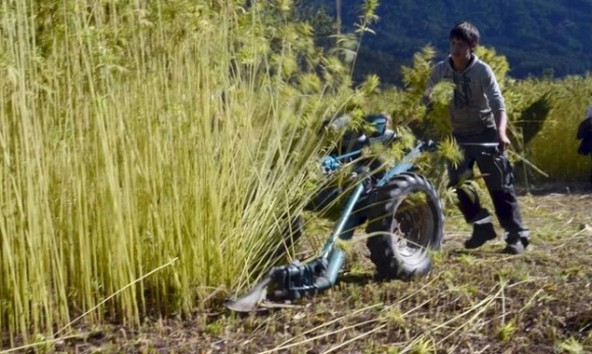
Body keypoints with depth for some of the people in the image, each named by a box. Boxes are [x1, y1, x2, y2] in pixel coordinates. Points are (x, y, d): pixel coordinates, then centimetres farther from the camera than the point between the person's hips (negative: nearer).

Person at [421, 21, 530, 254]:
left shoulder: (482, 71, -16)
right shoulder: (440, 70, -8)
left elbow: (498, 104, -23)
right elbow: (427, 101, 2)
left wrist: (501, 133, -39)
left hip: (486, 134, -3)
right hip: (459, 136, 3)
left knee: (499, 186, -3)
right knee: (458, 183, -5)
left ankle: (517, 235, 5)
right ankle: (482, 226, 14)